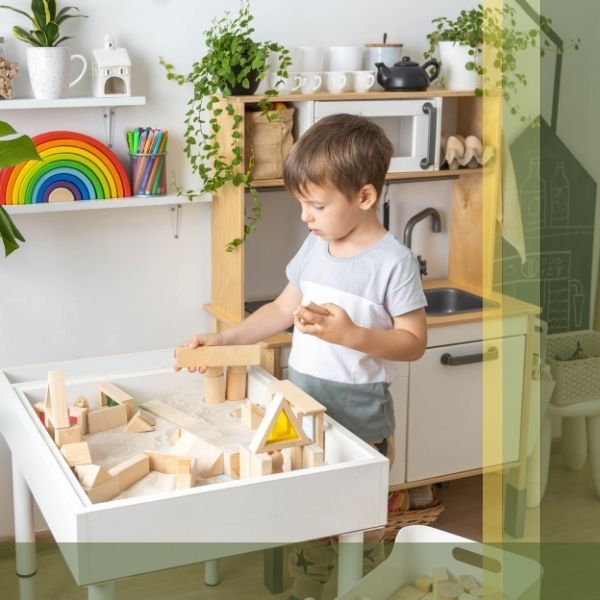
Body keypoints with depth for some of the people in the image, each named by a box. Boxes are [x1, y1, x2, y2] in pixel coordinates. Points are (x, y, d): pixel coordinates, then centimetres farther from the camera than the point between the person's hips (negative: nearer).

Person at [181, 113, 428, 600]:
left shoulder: (393, 261, -16)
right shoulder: (315, 246, 4)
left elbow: (414, 342, -15)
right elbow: (283, 309, 12)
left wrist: (351, 335, -28)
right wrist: (224, 340, 3)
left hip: (358, 419, -6)